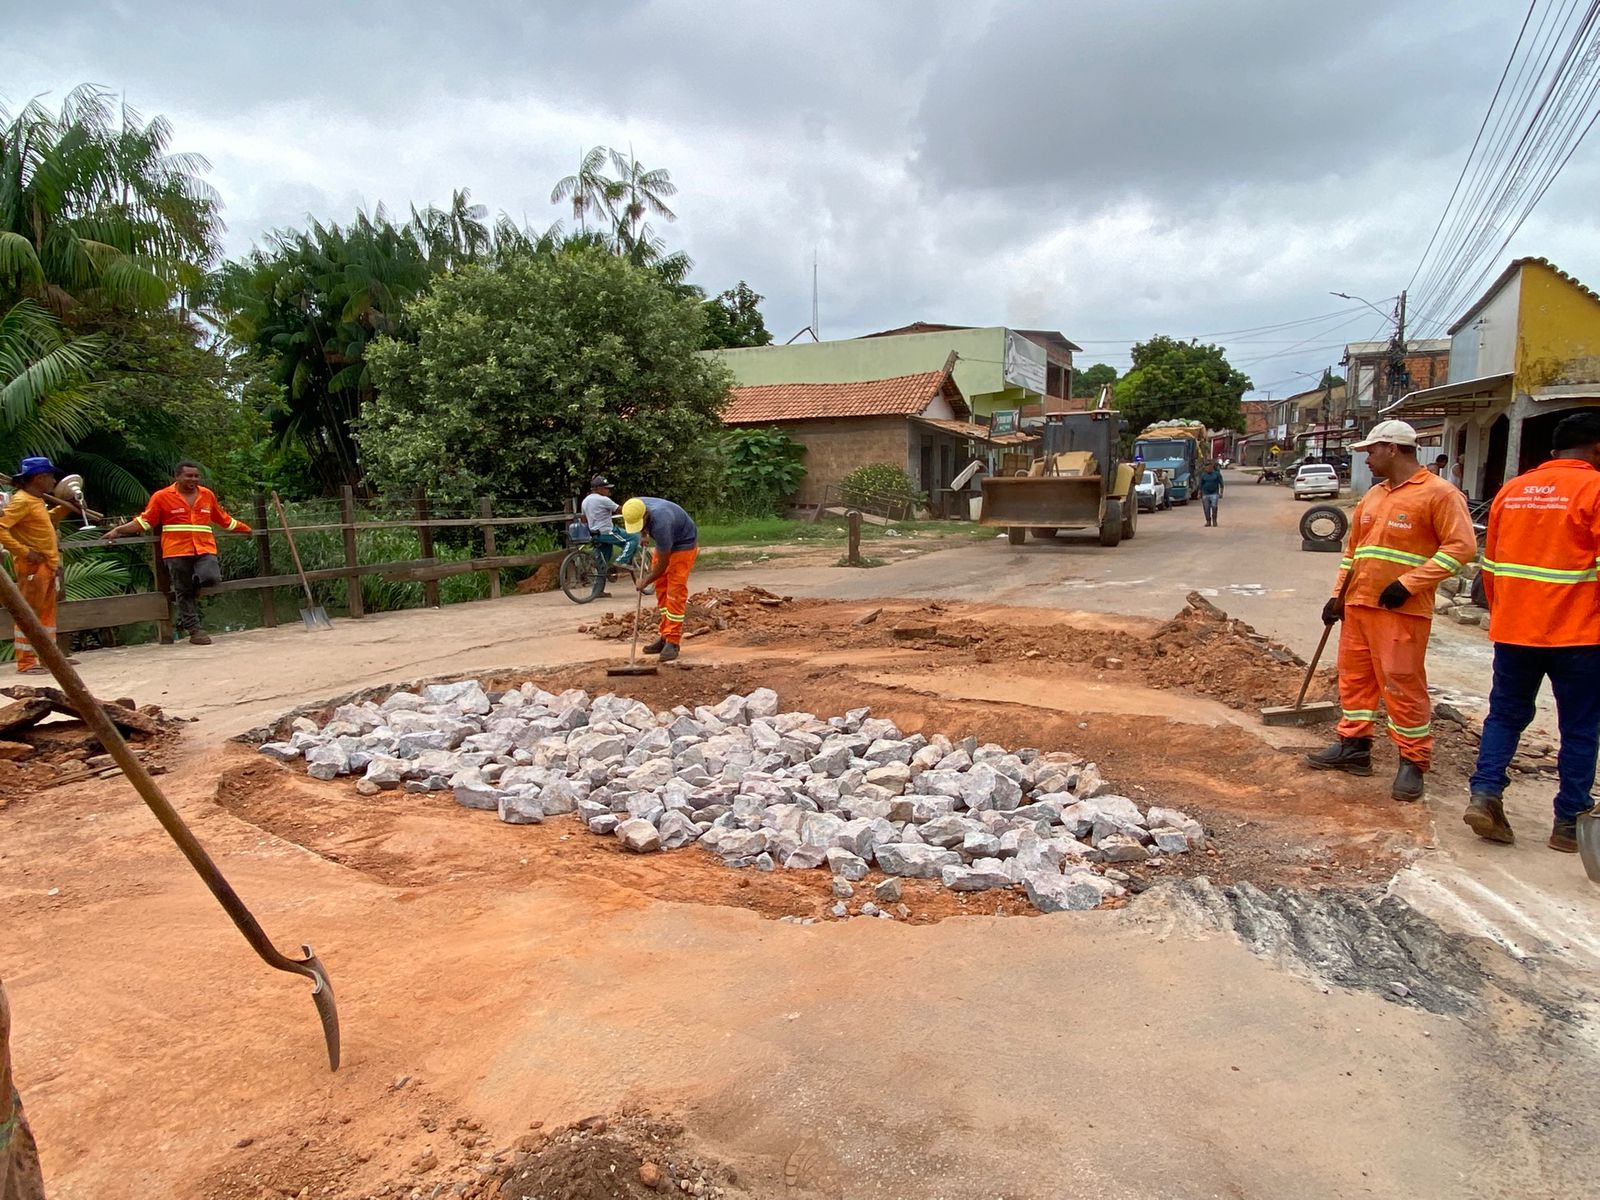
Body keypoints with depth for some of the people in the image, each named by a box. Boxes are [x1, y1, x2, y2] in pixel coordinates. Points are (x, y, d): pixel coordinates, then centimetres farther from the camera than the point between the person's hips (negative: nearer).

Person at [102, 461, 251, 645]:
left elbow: (224, 519, 22)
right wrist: (118, 531, -5)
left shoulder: (207, 495, 12)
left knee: (212, 578, -23)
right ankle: (194, 630, 9)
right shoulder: (162, 497, 3)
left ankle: (195, 582, 13)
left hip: (205, 549, 2)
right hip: (178, 552, -2)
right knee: (184, 592, 2)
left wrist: (248, 530, 25)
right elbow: (144, 521, 4)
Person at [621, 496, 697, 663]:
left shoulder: (660, 524, -39)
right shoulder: (635, 506, -18)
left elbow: (663, 563, -25)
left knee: (675, 592, -14)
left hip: (683, 543, -8)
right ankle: (665, 636, 11)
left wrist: (646, 581, -12)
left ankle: (673, 642, -12)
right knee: (661, 590, 6)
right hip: (666, 543, 8)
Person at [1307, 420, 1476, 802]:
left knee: (1402, 685, -5)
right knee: (1354, 677, 13)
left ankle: (1413, 762, 7)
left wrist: (1408, 584, -18)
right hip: (1358, 604, 8)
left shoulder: (1439, 493, -7)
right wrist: (1338, 596, 17)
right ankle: (1353, 746, 24)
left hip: (1401, 611, -8)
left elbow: (1461, 545, -13)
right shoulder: (1374, 495, 16)